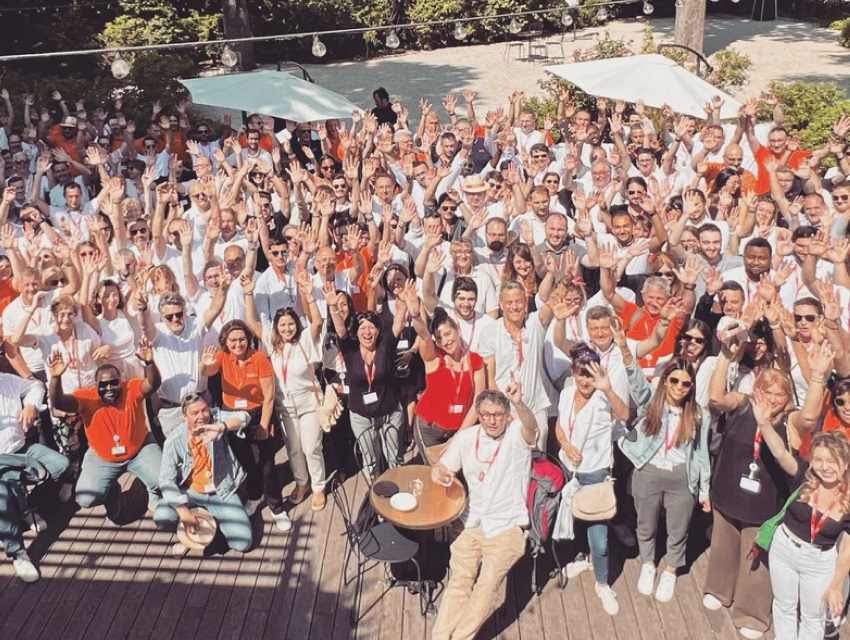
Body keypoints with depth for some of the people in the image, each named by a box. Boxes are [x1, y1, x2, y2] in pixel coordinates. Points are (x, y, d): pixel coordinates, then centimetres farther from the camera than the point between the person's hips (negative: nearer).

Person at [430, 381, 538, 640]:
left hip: (508, 527, -3)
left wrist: (519, 404, -55)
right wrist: (439, 471, -15)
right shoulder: (466, 437, 4)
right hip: (472, 524, 3)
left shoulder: (517, 436, -9)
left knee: (488, 582, -19)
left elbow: (531, 427, -33)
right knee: (459, 581, -11)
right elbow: (443, 467, 11)